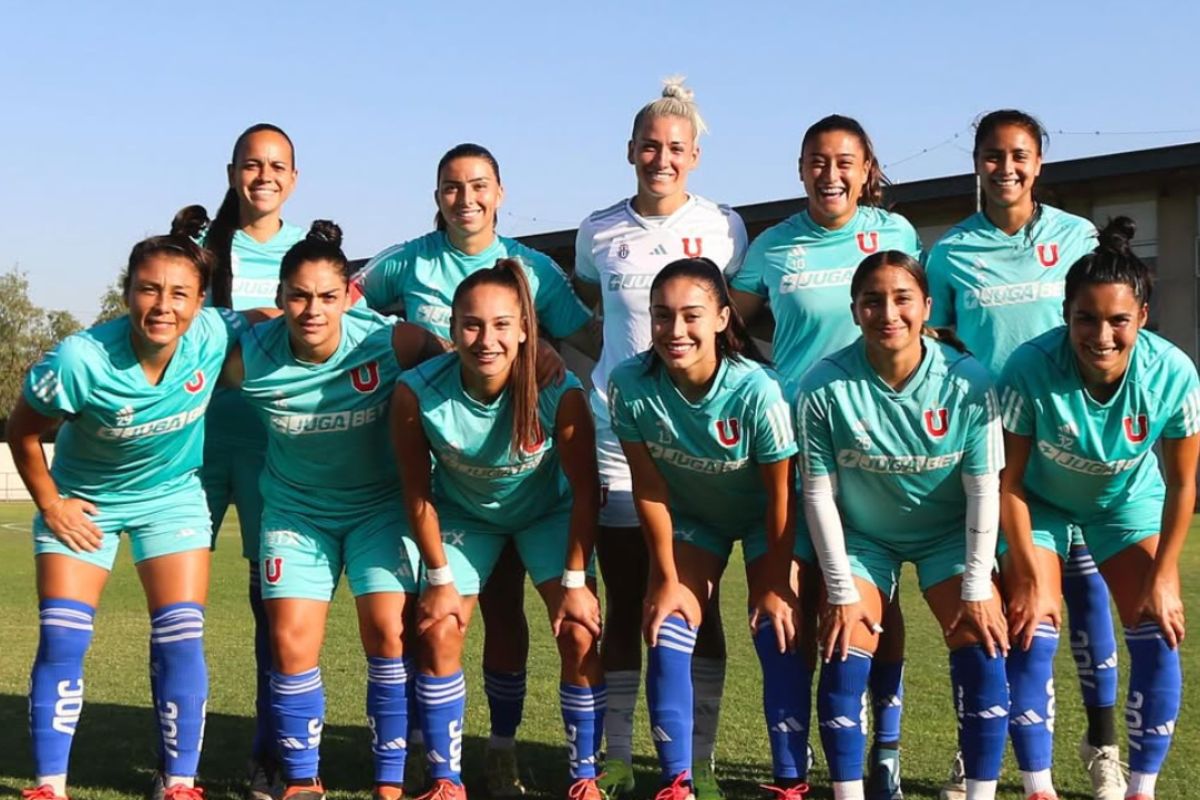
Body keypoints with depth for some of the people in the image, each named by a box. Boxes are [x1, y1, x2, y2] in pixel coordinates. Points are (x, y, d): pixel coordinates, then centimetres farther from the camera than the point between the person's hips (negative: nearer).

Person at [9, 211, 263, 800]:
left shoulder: (213, 336, -24)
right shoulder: (80, 360, -30)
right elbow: (23, 431, -12)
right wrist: (50, 505, -9)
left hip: (173, 498, 1)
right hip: (84, 502, -1)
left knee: (181, 639, -6)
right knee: (61, 641, -7)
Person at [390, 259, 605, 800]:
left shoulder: (559, 391, -34)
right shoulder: (417, 392, -31)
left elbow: (584, 488, -20)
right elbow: (417, 492, -16)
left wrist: (575, 581, -18)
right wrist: (440, 578, -11)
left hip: (548, 511, -1)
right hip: (463, 514, 1)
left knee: (580, 634, -12)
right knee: (437, 633, -7)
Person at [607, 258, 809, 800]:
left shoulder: (756, 391, -34)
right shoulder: (630, 384, -27)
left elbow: (780, 495, -22)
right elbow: (648, 488, -15)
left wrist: (776, 585, -14)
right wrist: (668, 578, -9)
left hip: (764, 519, -2)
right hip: (690, 517, 3)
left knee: (777, 638, -11)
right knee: (666, 636, -8)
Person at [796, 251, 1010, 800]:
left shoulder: (967, 383, -20)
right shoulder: (824, 387, -21)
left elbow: (984, 490, -13)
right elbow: (819, 493, -13)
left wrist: (977, 588, -13)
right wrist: (841, 591, -12)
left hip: (949, 534, 0)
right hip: (862, 538, 0)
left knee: (983, 656, -13)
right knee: (842, 665, -12)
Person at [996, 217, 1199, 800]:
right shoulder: (1031, 369, -35)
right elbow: (1008, 481, -21)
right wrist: (1031, 578, -18)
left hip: (1128, 504, 2)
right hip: (1043, 505, -2)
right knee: (1031, 634, -12)